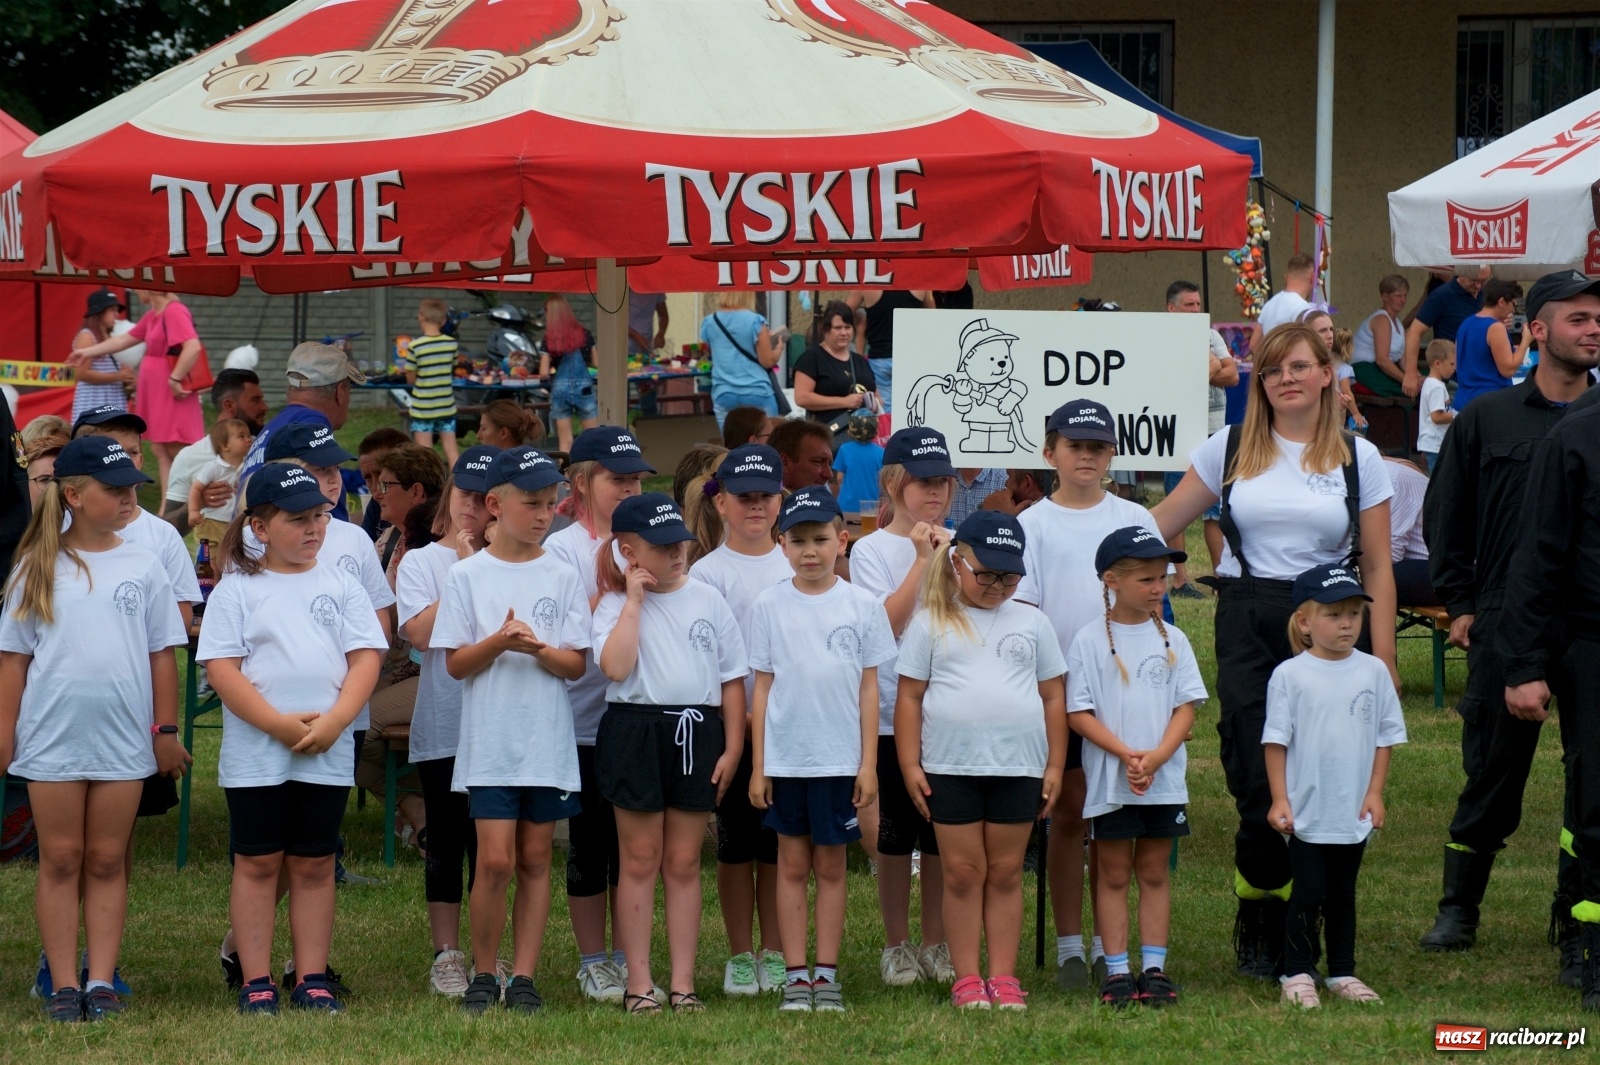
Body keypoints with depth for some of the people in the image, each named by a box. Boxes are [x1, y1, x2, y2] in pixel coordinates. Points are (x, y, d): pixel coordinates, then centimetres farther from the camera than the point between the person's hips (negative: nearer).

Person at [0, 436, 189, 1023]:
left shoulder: (142, 567, 3)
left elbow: (163, 654, 6)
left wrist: (166, 730, 3)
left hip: (123, 738, 1)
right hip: (52, 737, -1)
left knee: (107, 862, 5)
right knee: (60, 859, 4)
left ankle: (101, 980, 8)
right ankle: (63, 983, 7)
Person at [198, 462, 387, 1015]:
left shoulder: (340, 584, 7)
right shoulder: (238, 589, 0)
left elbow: (365, 658, 2)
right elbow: (221, 668, -8)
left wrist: (333, 721, -13)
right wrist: (280, 725, -16)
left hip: (328, 754, 2)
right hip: (255, 754, -2)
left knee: (314, 865, 7)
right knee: (257, 863, 3)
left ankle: (312, 980, 12)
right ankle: (256, 984, 7)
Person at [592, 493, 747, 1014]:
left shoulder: (708, 600, 6)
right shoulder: (616, 606, -1)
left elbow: (732, 677, 8)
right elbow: (616, 667, -20)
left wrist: (732, 747, 1)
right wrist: (634, 600, -13)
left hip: (697, 734, 2)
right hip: (636, 731, -2)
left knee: (684, 863, 7)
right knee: (641, 862, 3)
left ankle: (683, 982, 10)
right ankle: (638, 982, 7)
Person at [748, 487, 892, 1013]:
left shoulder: (862, 605, 1)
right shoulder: (769, 606, 1)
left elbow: (868, 689, 3)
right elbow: (762, 688, 3)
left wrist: (869, 764, -1)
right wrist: (758, 766, 0)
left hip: (839, 758, 0)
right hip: (784, 758, 0)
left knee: (830, 866, 6)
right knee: (792, 865, 5)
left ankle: (827, 973, 11)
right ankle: (796, 975, 9)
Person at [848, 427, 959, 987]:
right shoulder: (873, 550, -2)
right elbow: (888, 622, -15)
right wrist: (922, 559, -16)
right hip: (894, 710, -3)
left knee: (942, 833, 7)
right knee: (896, 833, 3)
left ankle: (936, 943, 16)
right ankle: (896, 946, 12)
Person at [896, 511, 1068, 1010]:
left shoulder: (1031, 622, 9)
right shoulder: (932, 624, 4)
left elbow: (1053, 697, 11)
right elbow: (909, 697, 3)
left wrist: (1055, 766, 6)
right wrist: (910, 765, -4)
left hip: (1018, 767, 1)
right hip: (950, 767, -1)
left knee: (1005, 873, 5)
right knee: (962, 872, 1)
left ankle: (1004, 977, 8)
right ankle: (966, 978, 5)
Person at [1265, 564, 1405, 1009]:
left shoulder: (1372, 671, 2)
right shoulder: (1290, 676, -7)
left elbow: (1384, 736, 8)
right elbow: (1276, 739, -5)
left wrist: (1374, 793, 2)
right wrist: (1280, 800, -8)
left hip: (1354, 813, 3)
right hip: (1306, 813, -3)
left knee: (1343, 894, 13)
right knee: (1308, 893, -2)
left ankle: (1342, 973, 21)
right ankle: (1298, 975, 7)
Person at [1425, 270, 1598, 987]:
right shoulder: (1487, 419, 6)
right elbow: (1444, 517, 12)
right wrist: (1459, 602, 6)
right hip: (1505, 624, 0)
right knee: (1493, 768, 6)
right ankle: (1459, 907, 20)